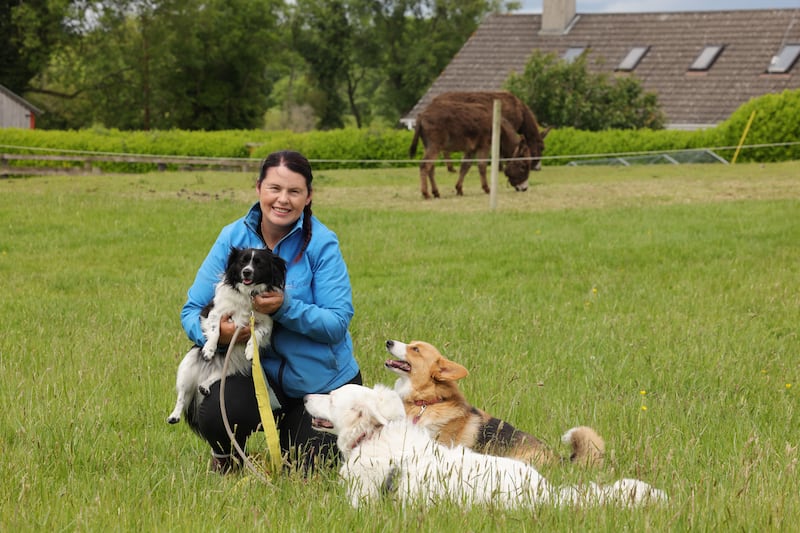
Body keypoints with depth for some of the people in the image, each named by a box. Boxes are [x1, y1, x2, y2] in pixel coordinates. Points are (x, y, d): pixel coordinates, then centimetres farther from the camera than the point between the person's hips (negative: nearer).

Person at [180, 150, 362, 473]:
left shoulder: (322, 243, -12)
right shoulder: (233, 237, -6)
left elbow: (337, 322, -17)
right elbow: (192, 310, -5)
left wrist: (285, 308, -33)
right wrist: (215, 332, -28)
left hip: (322, 381, -1)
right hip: (258, 370, 1)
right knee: (214, 414, -30)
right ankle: (225, 457, 9)